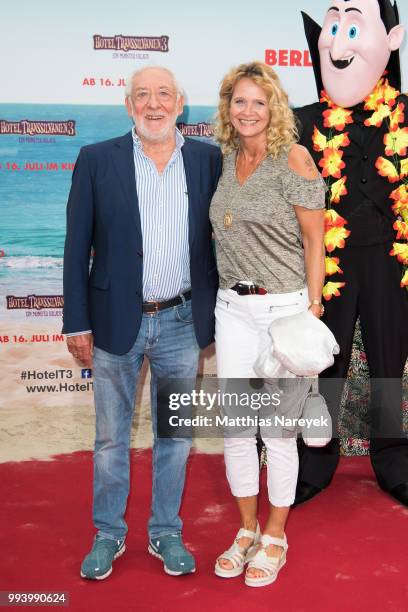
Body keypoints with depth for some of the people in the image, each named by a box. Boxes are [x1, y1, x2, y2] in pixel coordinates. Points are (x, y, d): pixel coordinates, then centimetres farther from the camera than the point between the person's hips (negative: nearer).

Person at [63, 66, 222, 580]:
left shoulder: (208, 160, 2)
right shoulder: (97, 160, -3)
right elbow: (77, 247, -3)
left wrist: (217, 313, 2)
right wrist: (77, 323, -6)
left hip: (181, 322, 2)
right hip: (116, 321, -1)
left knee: (175, 435, 13)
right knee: (111, 437, 12)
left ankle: (166, 533, 32)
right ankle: (108, 534, 32)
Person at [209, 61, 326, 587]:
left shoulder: (293, 158, -7)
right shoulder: (225, 160, 9)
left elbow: (314, 239, -8)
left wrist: (313, 309, -10)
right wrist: (227, 289, 12)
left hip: (284, 306, -5)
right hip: (232, 306, 5)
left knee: (277, 426, 4)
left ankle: (275, 535, 24)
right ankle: (247, 529, 28)